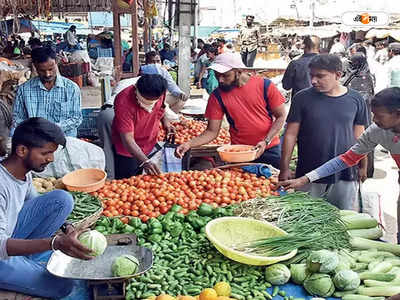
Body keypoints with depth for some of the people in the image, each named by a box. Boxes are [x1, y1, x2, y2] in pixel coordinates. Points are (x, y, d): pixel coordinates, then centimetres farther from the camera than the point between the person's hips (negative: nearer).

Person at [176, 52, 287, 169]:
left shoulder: (265, 85, -9)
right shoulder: (217, 96, -6)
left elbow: (281, 116, -3)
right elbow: (212, 131, -3)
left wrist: (266, 141, -15)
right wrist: (189, 144, -19)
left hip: (270, 150, 0)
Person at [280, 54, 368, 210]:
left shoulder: (355, 99, 2)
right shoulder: (302, 98, -4)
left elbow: (359, 137, 9)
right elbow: (290, 134, -2)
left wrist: (363, 167, 11)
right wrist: (284, 169, -4)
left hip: (346, 176, 1)